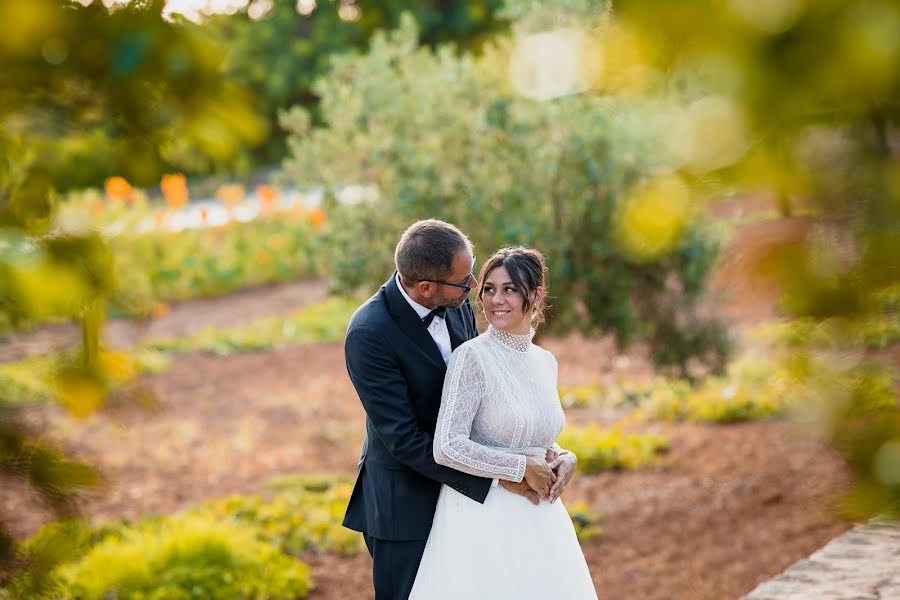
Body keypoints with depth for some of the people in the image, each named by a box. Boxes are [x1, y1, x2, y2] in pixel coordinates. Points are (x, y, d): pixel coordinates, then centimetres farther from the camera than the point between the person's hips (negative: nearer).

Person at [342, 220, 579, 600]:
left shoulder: (457, 306, -4)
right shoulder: (369, 334, -25)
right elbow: (403, 440, -24)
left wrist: (555, 452, -9)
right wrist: (494, 478, -24)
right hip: (405, 504, -6)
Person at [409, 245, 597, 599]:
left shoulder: (546, 362, 8)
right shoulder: (472, 357, -11)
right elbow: (448, 448, -19)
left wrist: (562, 458, 2)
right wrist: (523, 467, -14)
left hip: (536, 517, 6)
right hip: (482, 516, -6)